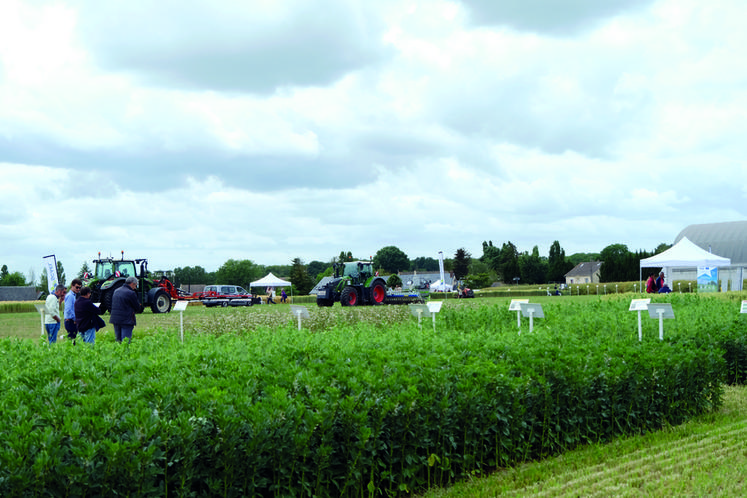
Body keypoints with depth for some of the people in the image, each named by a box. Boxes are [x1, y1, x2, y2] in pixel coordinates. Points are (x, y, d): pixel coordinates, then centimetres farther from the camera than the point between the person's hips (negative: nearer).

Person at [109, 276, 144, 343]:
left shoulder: (116, 291, 12)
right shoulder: (131, 293, -12)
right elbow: (138, 309, -7)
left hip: (115, 320, 7)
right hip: (126, 321, -7)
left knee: (118, 341, 14)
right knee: (126, 342, -5)